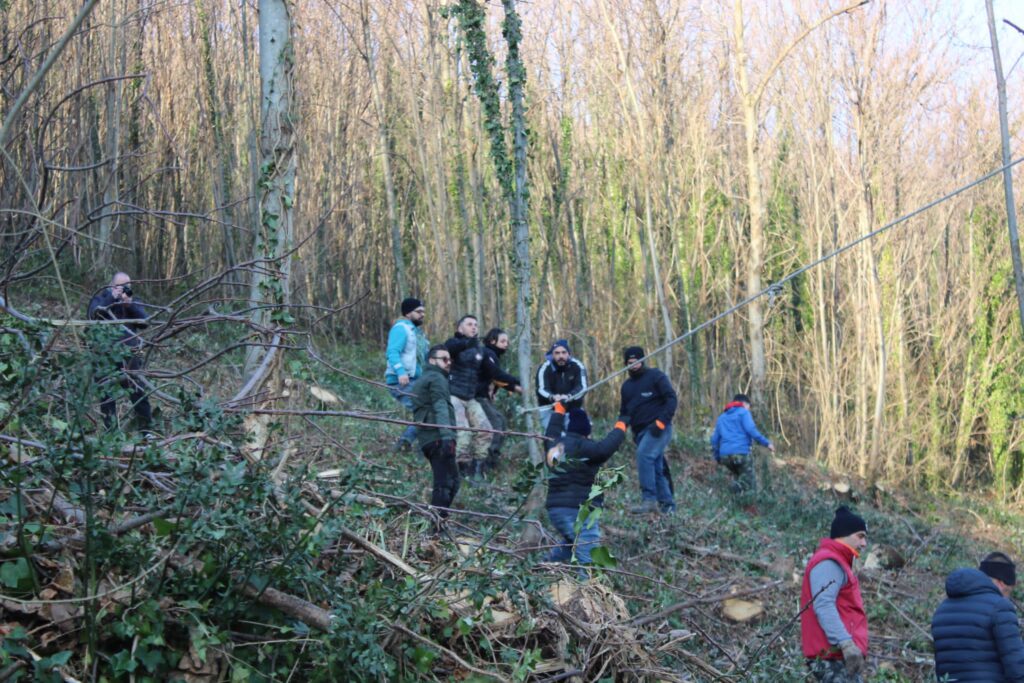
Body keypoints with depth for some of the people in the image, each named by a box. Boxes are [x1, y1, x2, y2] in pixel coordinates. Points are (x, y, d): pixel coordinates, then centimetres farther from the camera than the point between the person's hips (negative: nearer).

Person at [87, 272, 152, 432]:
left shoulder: (133, 300, 12)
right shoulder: (100, 298, 6)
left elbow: (144, 322, -3)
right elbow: (95, 314, -16)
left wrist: (130, 303, -15)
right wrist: (112, 297, -21)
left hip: (130, 354, 1)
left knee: (139, 393, -2)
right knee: (107, 395, 2)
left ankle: (146, 429, 6)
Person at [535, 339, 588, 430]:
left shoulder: (577, 366, -8)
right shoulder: (545, 368, -11)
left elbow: (582, 387, -19)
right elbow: (541, 390, -20)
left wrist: (569, 396, -41)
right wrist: (552, 397, -45)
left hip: (573, 408, 2)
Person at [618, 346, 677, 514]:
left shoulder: (655, 376, -3)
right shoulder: (627, 385, 17)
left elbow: (672, 399, -9)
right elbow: (624, 411, 23)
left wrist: (661, 422, -19)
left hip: (658, 429, -7)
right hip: (640, 431, 7)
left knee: (644, 455, -26)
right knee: (656, 467, 5)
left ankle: (649, 500, -28)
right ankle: (667, 505, 10)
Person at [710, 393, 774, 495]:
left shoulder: (722, 417, 24)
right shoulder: (743, 412, 6)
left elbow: (715, 439, 20)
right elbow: (750, 429, -12)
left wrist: (717, 458, 28)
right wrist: (766, 443, -10)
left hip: (725, 455, 6)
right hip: (741, 452, -6)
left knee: (739, 479, 25)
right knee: (750, 486, -2)